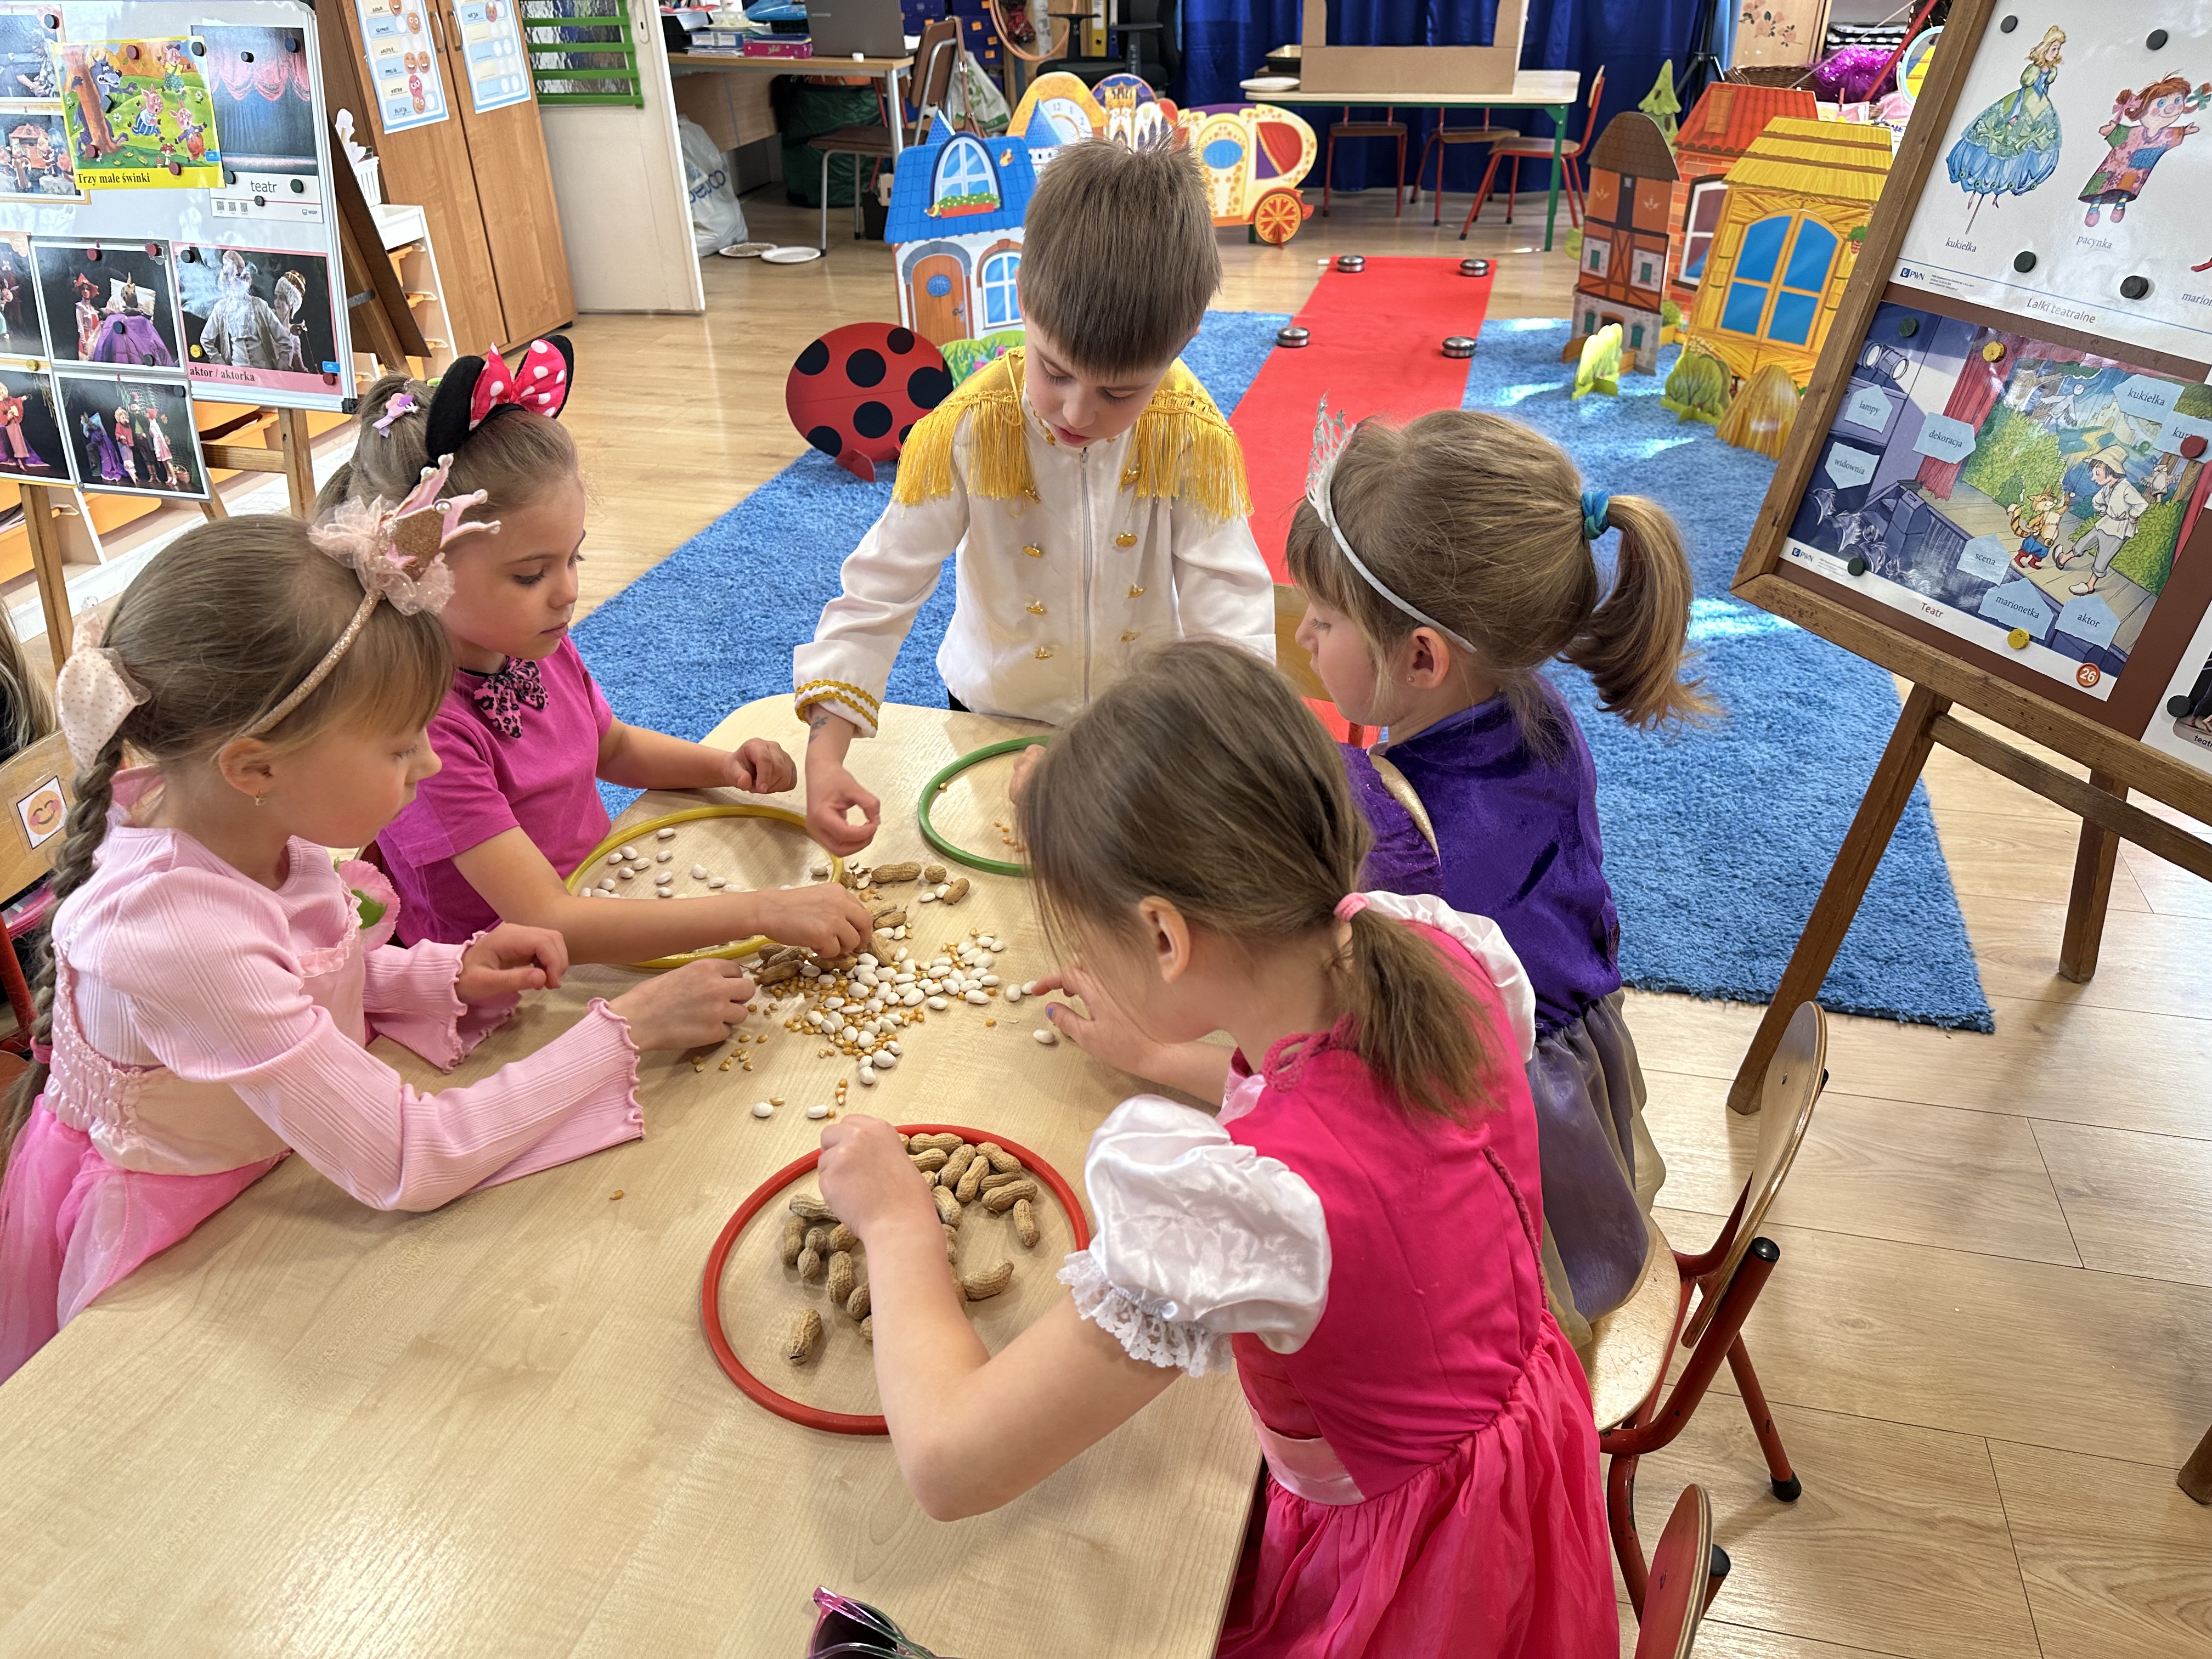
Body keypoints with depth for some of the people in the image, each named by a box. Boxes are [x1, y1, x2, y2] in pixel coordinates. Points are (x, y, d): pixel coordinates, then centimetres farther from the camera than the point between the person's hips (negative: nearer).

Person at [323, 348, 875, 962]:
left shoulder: (542, 646, -3)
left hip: (603, 909, 7)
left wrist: (725, 766, 0)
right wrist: (761, 912, -35)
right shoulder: (423, 722, -25)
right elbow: (547, 922, -31)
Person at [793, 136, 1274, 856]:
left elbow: (1230, 612, -23)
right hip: (995, 716, 0)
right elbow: (878, 592, -21)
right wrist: (825, 753, -30)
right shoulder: (968, 429, -24)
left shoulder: (1194, 436, -22)